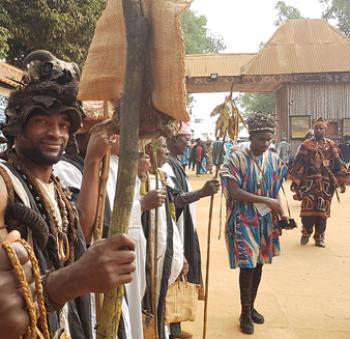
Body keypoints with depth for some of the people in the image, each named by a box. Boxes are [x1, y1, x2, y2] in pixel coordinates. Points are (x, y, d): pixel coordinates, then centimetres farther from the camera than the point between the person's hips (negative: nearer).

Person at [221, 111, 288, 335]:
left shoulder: (274, 160, 2)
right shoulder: (237, 159, -13)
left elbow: (275, 193, 8)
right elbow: (235, 193, -19)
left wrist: (282, 217, -2)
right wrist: (265, 201, -21)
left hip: (265, 220, 5)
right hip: (244, 220, -5)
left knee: (259, 264, 13)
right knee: (247, 265, -3)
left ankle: (251, 307, 32)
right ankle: (245, 313, 17)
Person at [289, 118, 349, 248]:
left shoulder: (331, 145, 7)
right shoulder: (305, 145, 1)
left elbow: (338, 164, 6)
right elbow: (298, 163, -1)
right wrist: (294, 181, -5)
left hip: (326, 183, 2)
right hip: (309, 182, -2)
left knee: (322, 210, 6)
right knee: (308, 208, -3)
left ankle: (319, 237, 18)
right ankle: (306, 233, 18)